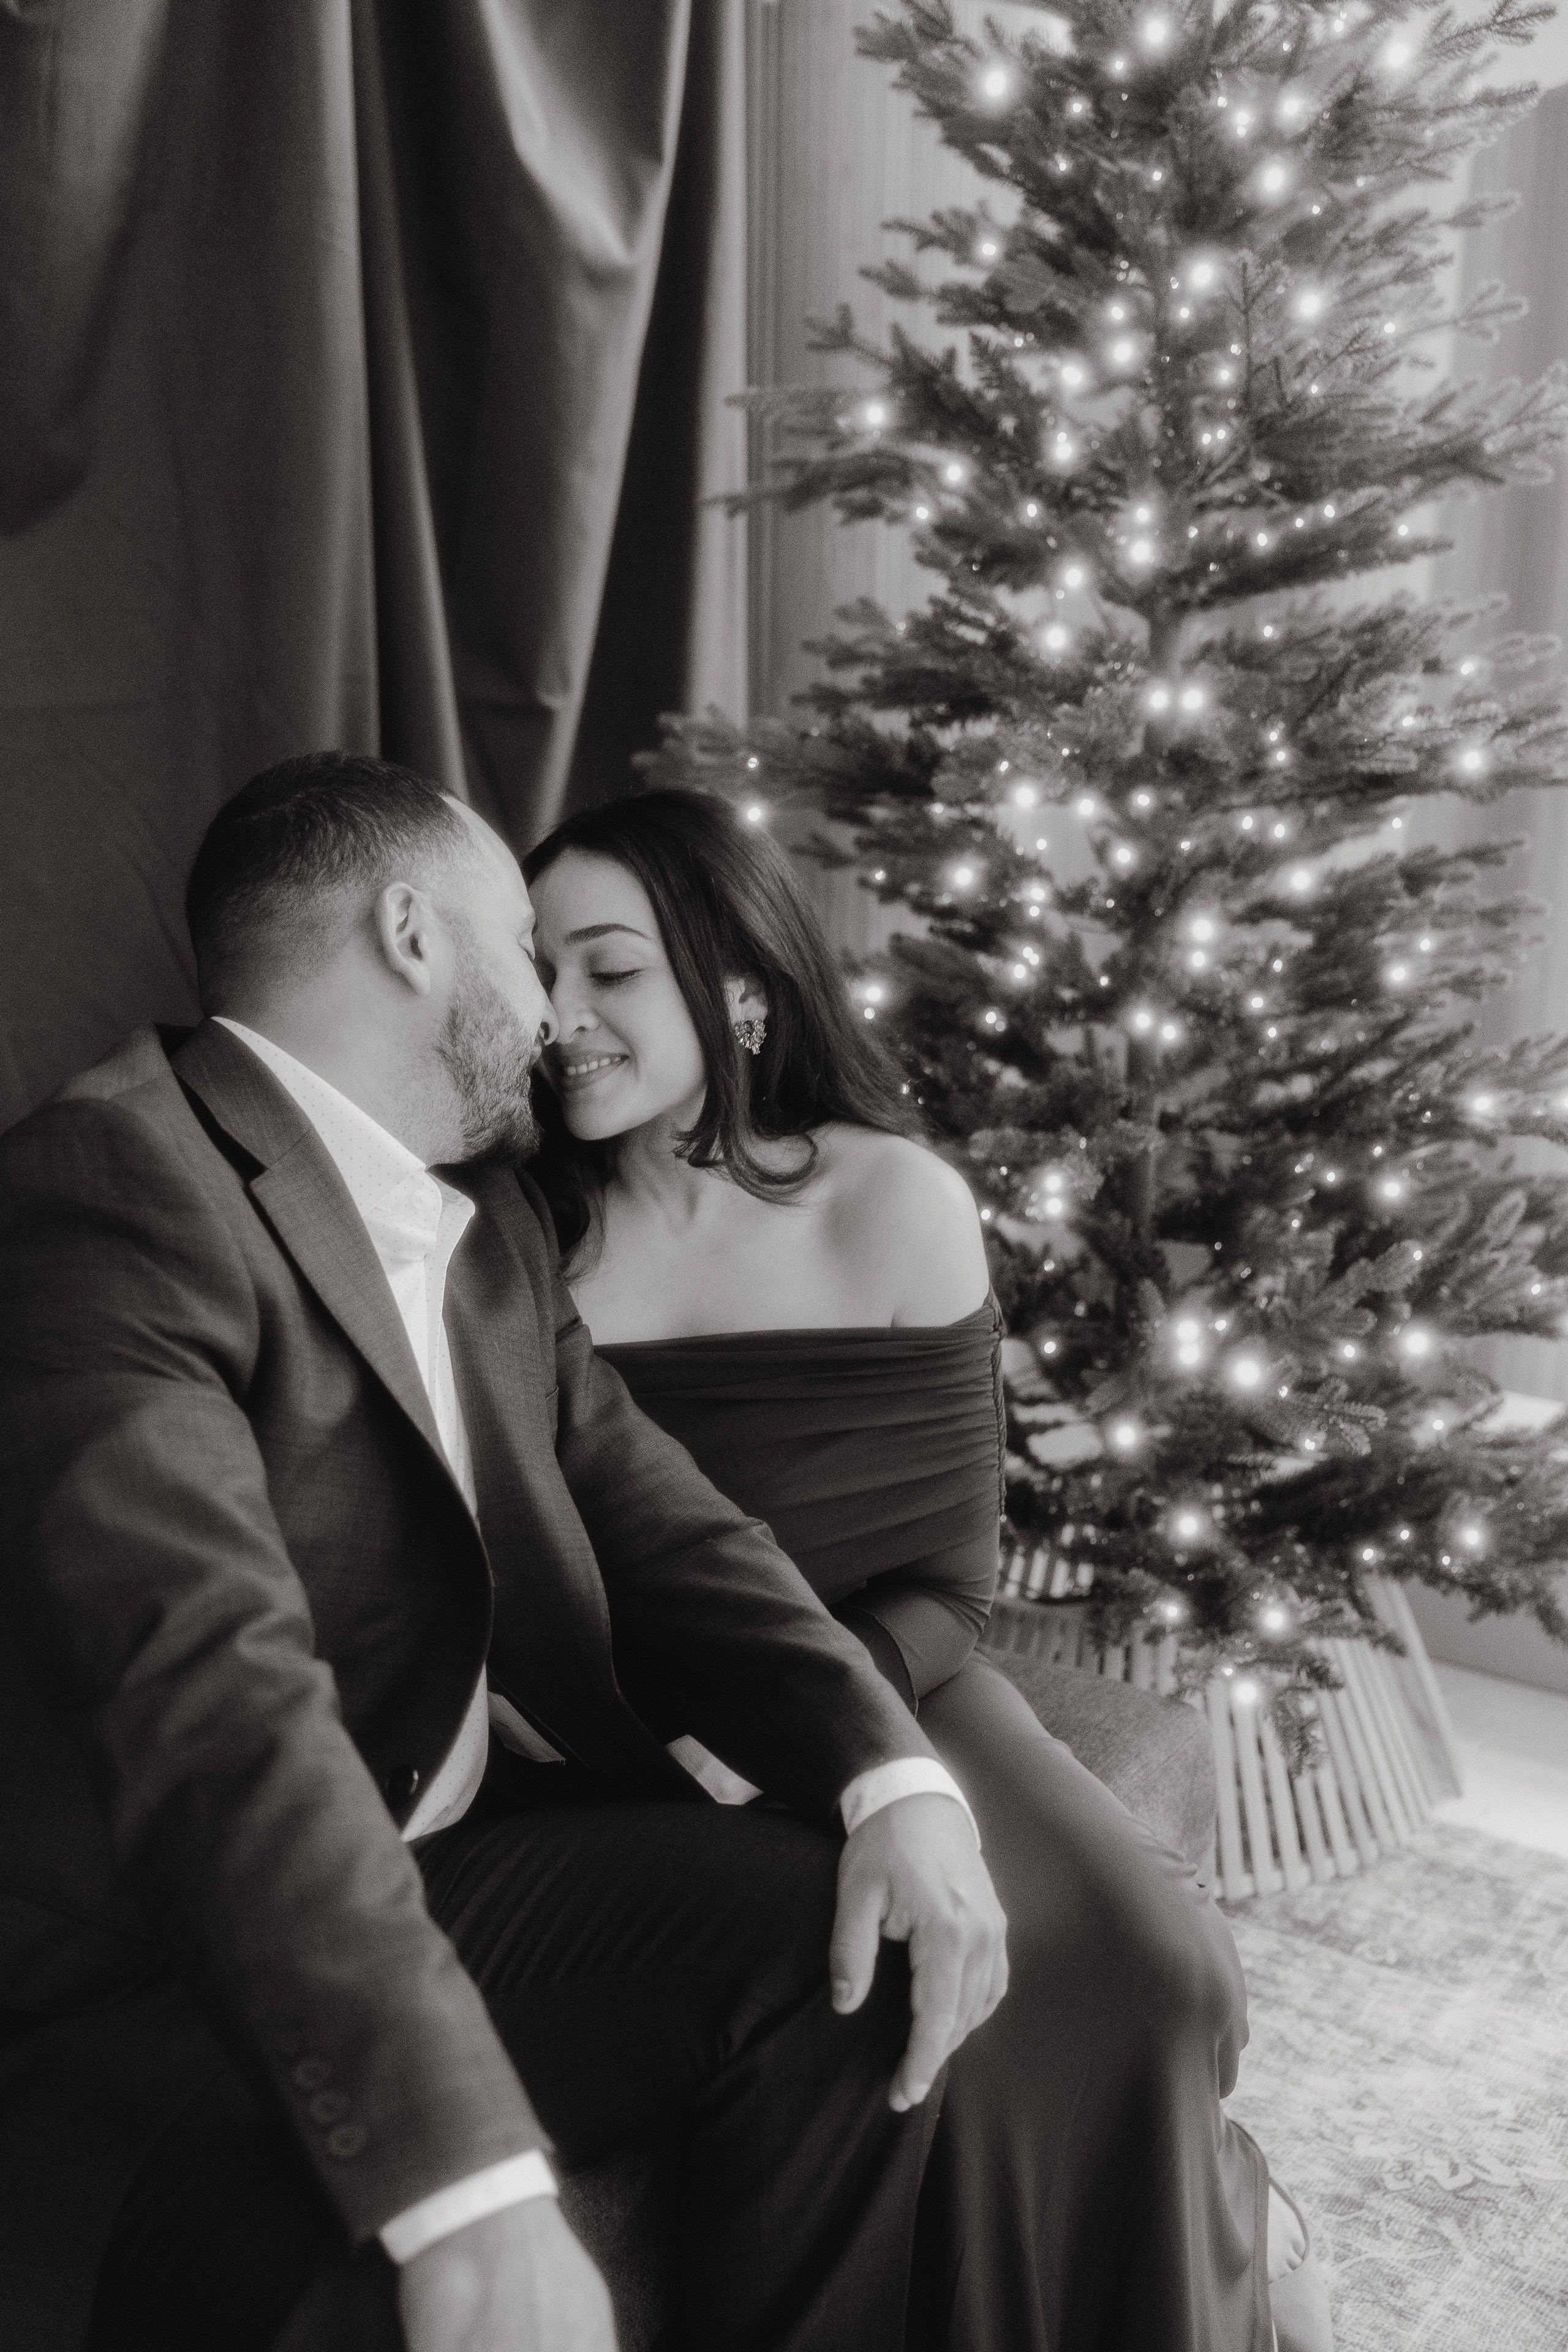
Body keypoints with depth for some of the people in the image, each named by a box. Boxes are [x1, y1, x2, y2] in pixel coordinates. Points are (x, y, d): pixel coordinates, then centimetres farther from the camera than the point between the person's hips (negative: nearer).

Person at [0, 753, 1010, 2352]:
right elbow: (212, 1689, -31)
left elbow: (641, 1515, 5)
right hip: (151, 1978, -8)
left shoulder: (487, 1213, 10)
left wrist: (890, 1772, -12)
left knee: (843, 1935, -5)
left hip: (442, 1874, 8)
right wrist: (465, 2177, -38)